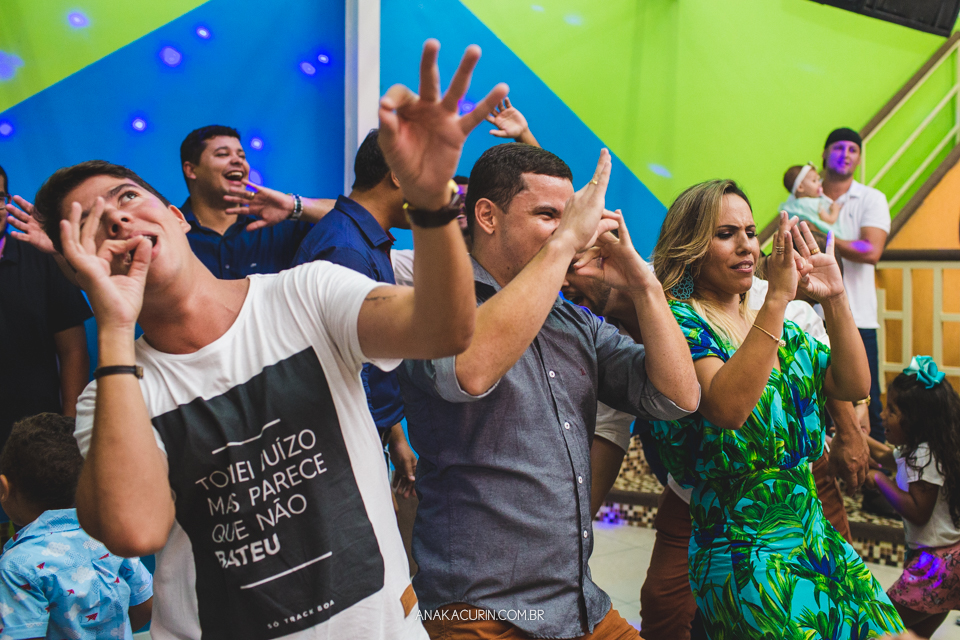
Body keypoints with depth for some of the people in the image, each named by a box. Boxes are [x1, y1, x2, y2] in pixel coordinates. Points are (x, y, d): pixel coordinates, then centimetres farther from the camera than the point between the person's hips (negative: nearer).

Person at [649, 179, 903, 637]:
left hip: (816, 536, 7)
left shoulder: (777, 325, 15)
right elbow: (727, 408, -26)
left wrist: (834, 299, -4)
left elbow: (853, 386, 7)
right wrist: (777, 298, -26)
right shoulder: (679, 319, -8)